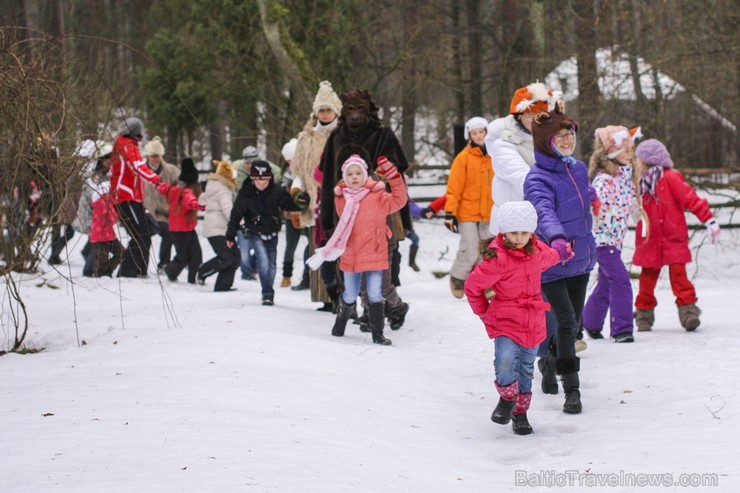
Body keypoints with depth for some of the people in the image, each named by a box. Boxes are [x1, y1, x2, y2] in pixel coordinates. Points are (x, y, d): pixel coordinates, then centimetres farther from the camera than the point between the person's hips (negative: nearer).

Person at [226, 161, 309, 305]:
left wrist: (299, 202, -26)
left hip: (272, 232, 2)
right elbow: (236, 214, -6)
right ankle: (267, 293, -12)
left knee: (271, 265, 8)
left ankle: (268, 293, 26)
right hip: (255, 233, -2)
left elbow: (288, 204, -2)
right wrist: (230, 235, -3)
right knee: (263, 262, -19)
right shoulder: (245, 193, -12)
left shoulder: (277, 192, -10)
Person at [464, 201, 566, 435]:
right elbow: (472, 286, -10)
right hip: (505, 321, -5)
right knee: (505, 363, -25)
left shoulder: (539, 251, 0)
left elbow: (552, 258, 28)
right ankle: (508, 398, 3)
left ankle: (520, 411, 31)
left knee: (526, 369, 15)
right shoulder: (497, 258, -19)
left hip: (533, 323, 5)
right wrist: (484, 311, -1)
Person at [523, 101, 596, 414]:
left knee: (574, 320, 17)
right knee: (566, 320, -14)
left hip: (580, 260, 7)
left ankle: (556, 358, 43)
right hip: (550, 264, -7)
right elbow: (544, 212, -39)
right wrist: (556, 239, -57)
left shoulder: (579, 169, 5)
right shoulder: (538, 179, -19)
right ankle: (572, 390, -8)